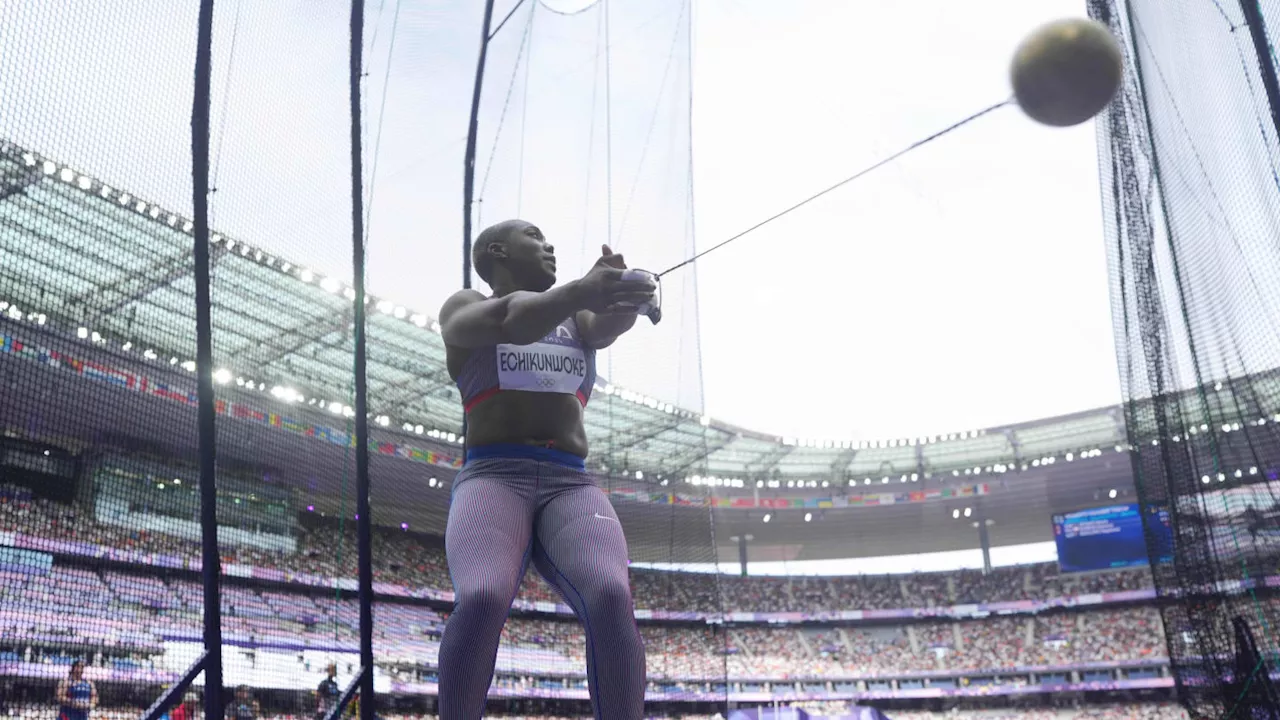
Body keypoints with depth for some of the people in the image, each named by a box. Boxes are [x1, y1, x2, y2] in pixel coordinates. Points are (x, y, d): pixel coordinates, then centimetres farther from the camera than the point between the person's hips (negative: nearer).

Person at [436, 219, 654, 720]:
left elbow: (608, 326, -2)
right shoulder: (463, 307, 13)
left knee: (611, 598, -28)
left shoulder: (577, 318, 24)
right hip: (492, 481, -2)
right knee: (482, 600, -34)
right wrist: (581, 290, -34)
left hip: (572, 489, 3)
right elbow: (512, 320, -13)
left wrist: (622, 292, -28)